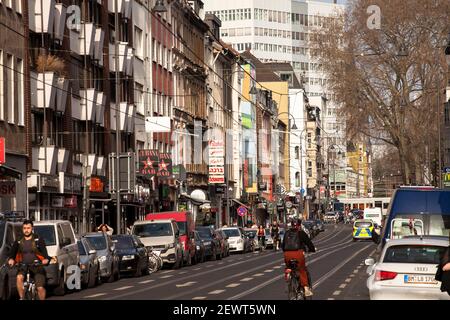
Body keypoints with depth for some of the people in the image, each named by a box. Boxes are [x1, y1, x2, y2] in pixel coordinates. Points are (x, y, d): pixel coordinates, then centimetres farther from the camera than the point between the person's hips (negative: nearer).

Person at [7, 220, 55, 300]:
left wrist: (46, 259, -30)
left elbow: (44, 251, -8)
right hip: (23, 267, 2)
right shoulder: (18, 242, 10)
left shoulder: (39, 240, 2)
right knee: (19, 277, -30)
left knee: (40, 288, -13)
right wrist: (11, 259, -19)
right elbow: (13, 253, 5)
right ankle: (22, 298, -19)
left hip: (37, 267, -2)